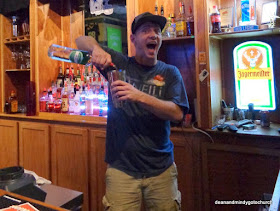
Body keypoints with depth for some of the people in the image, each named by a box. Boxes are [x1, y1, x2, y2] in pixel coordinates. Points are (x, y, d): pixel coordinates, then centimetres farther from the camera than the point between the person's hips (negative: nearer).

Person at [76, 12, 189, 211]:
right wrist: (97, 48, -19)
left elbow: (177, 113, -11)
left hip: (161, 169, 1)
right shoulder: (119, 63, 3)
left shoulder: (170, 73, 2)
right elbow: (82, 40, 4)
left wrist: (139, 96, -25)